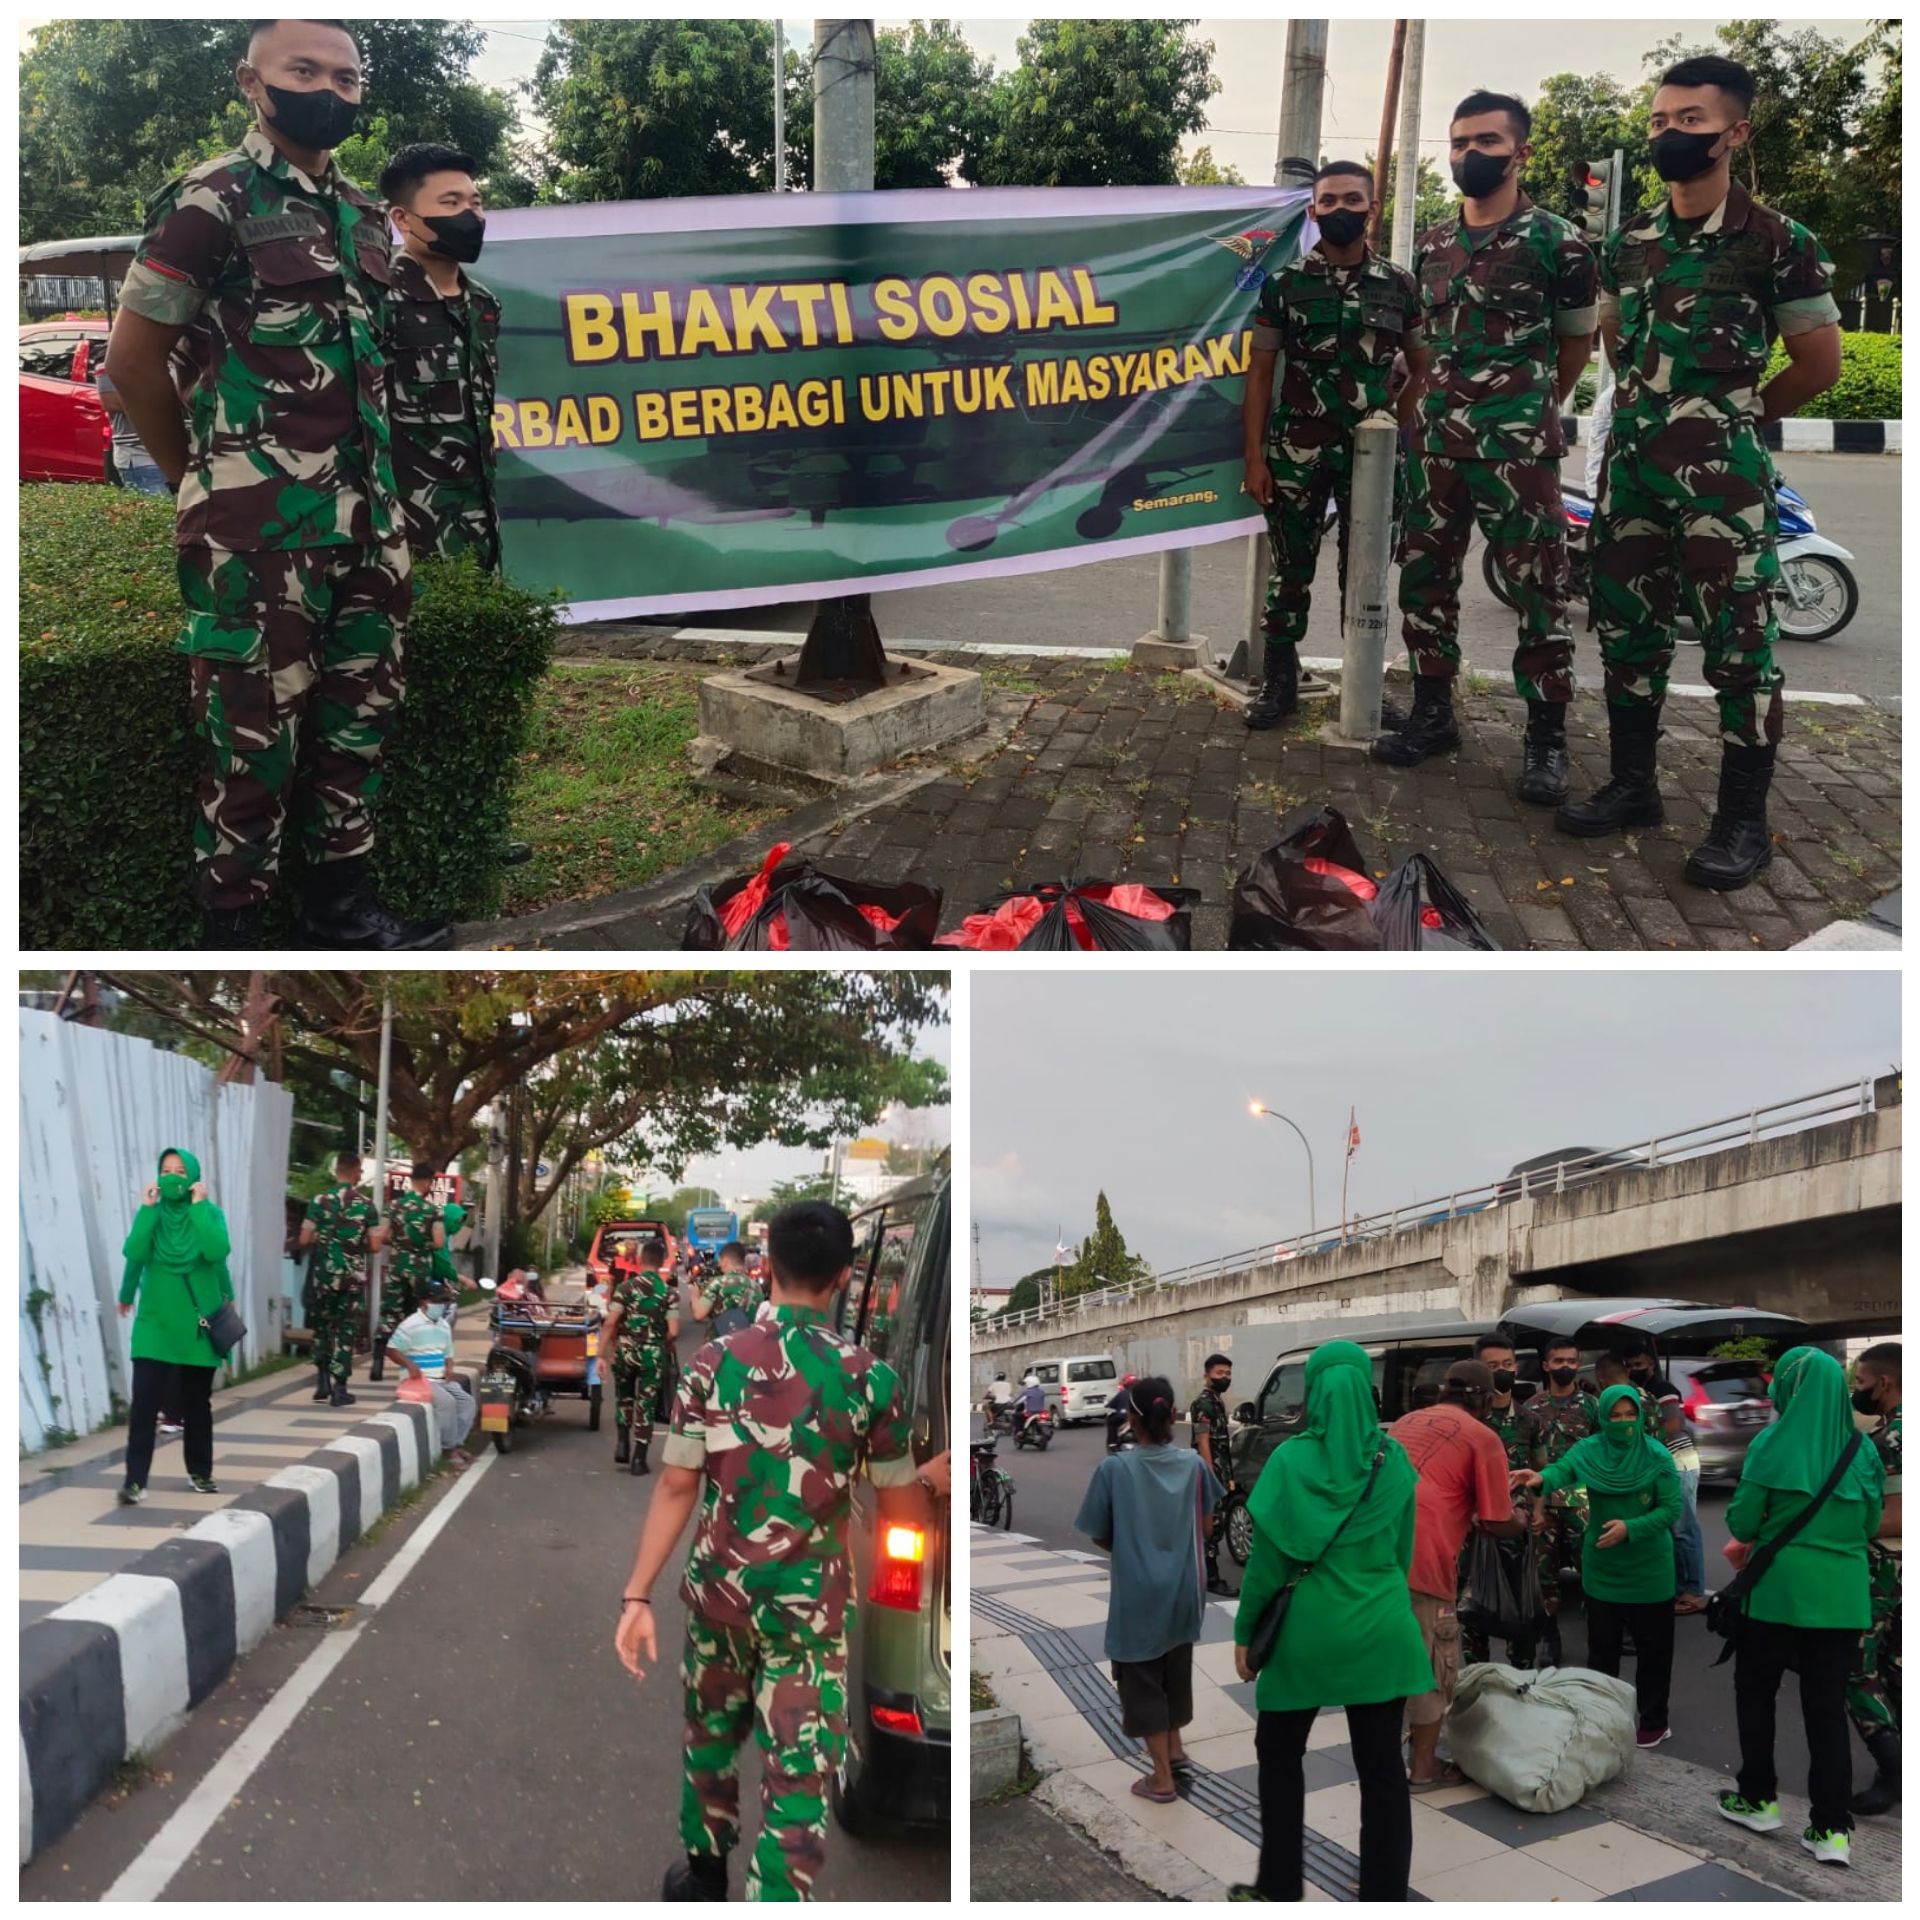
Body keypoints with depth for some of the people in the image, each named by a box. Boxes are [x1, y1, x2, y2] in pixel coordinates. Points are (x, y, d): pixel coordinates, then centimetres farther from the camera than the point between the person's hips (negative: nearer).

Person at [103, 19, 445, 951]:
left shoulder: (363, 213, 14)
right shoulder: (212, 201, -7)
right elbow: (132, 357, -5)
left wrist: (381, 489, 13)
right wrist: (202, 486, 4)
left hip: (368, 519, 7)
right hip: (259, 527, -7)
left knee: (358, 718, 12)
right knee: (253, 738, -2)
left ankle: (342, 910, 25)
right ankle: (232, 928, 10)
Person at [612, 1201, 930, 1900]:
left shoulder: (712, 1362, -8)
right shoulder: (870, 1379, -11)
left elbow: (677, 1487, -6)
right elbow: (902, 1513, -2)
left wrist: (637, 1595, -1)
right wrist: (931, 1482, 19)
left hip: (718, 1592, 3)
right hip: (809, 1606, -3)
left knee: (711, 1736, 25)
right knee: (799, 1777, 3)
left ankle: (703, 1876, 44)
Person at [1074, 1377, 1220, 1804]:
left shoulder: (1114, 1469, -17)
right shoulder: (1193, 1463, -7)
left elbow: (1099, 1537, -7)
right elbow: (1205, 1524, 6)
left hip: (1138, 1595, -4)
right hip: (1183, 1589, 4)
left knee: (1142, 1681, 10)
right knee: (1176, 1669, 25)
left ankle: (1162, 1779, 15)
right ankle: (1174, 1749, 41)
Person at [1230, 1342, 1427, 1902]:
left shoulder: (1290, 1460, -12)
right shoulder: (1393, 1458, -2)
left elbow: (1267, 1557, -9)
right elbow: (1404, 1548, 8)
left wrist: (1245, 1632, 2)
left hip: (1307, 1628, -2)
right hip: (1379, 1629, 3)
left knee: (1279, 1752, 16)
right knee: (1381, 1765, 10)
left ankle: (1280, 1888, 22)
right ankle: (1384, 1893, 14)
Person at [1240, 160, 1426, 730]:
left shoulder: (1399, 285, 4)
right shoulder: (1283, 284, 2)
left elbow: (1422, 369, 11)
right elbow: (1260, 374, 2)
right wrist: (1254, 457, -4)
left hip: (1372, 454, 1)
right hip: (1295, 453, -1)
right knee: (1290, 570, 4)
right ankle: (1280, 682, 14)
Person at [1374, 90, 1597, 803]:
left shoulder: (1557, 241, -3)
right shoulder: (1430, 244, 11)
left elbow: (1577, 340, 8)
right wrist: (1446, 403, 17)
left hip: (1520, 449, -5)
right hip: (1438, 442, 5)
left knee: (1538, 592, -3)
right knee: (1425, 581, 8)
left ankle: (1546, 738, 3)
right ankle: (1433, 712, 21)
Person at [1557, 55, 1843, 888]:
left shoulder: (1780, 242, -6)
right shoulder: (1627, 242, 9)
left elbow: (1820, 363, 1)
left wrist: (1730, 416, 9)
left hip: (1724, 471, -6)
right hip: (1631, 461, 6)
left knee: (1738, 641, -4)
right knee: (1626, 626, 11)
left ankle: (1743, 819, 2)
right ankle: (1632, 786, 23)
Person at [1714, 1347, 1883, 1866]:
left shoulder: (1772, 1443, -9)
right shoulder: (1862, 1449, 2)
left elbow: (1741, 1521, -7)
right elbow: (1870, 1523, 12)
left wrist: (1752, 1538, 15)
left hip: (1778, 1588, -3)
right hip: (1842, 1594, 3)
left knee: (1755, 1691, 15)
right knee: (1827, 1706, 6)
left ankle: (1758, 1799, 22)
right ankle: (1832, 1828, 3)